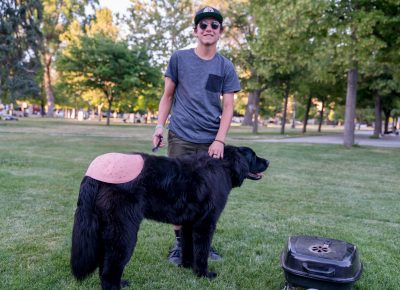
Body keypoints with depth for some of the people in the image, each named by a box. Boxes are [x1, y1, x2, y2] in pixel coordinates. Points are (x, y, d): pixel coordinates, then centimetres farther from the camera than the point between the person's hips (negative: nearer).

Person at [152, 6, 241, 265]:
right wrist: (160, 126, -3)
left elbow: (228, 106, 1)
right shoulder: (179, 58, 4)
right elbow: (168, 96, 8)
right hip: (181, 137, -1)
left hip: (211, 141, 1)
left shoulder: (226, 67, 6)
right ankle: (180, 242, 18)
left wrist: (220, 140, -10)